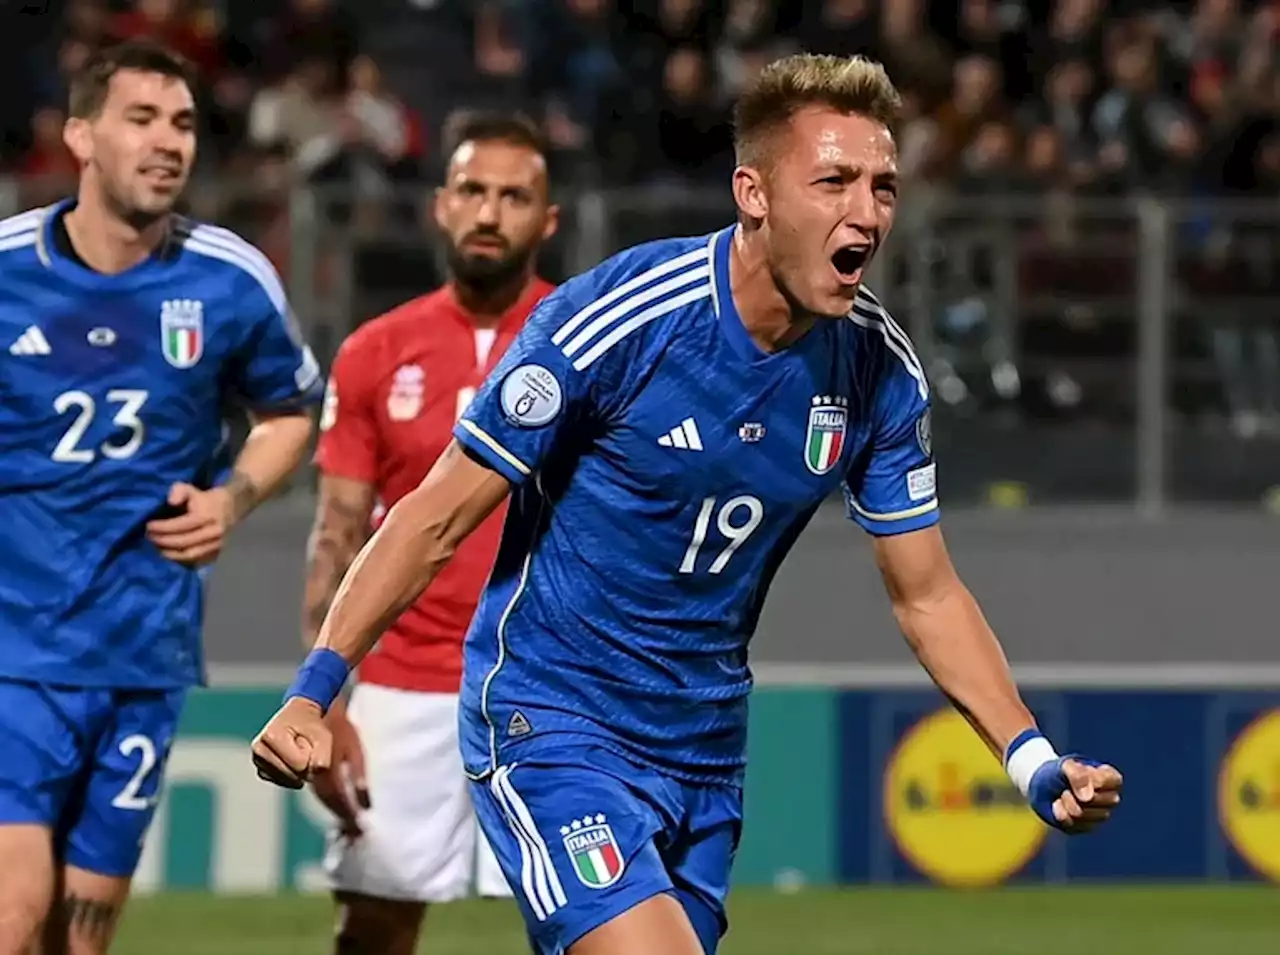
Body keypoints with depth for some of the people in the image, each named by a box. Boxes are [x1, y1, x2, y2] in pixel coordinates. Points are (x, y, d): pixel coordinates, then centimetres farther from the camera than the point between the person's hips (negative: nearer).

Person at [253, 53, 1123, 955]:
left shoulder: (880, 371, -4)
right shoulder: (612, 319, -19)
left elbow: (927, 594, 8)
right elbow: (435, 521, -13)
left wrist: (1037, 765, -3)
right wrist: (311, 694, -20)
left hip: (705, 746, 6)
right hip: (550, 721, -6)